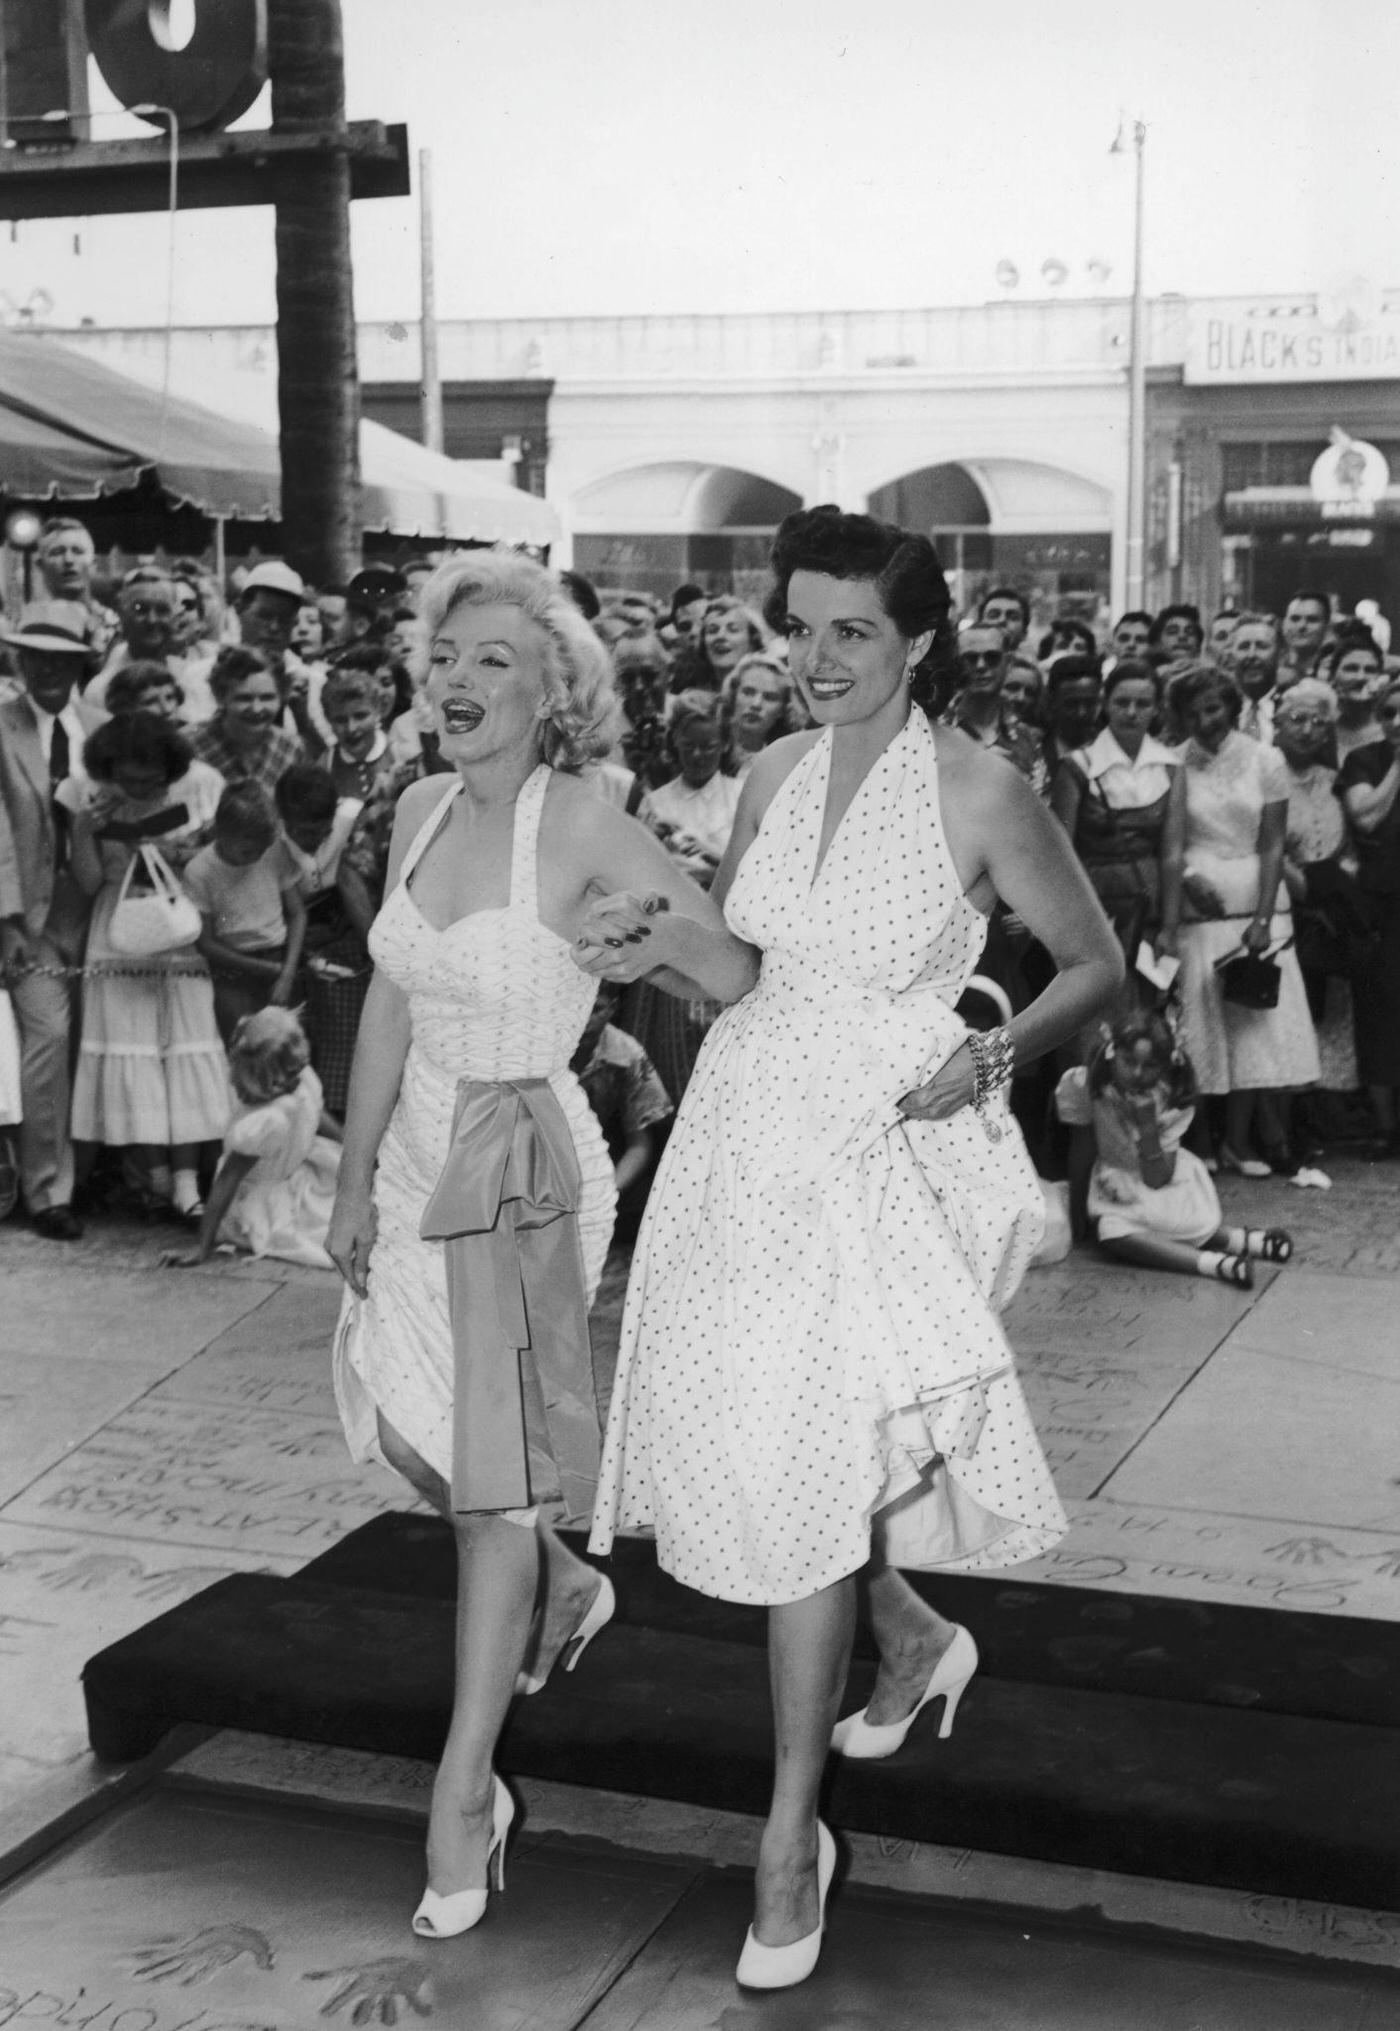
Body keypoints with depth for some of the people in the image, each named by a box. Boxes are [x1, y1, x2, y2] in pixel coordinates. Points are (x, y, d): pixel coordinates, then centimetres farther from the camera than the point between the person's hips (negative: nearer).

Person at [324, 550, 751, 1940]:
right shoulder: (420, 811, 4)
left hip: (526, 1158, -7)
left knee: (494, 1471, 0)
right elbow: (390, 1002, 9)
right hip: (417, 1150, 7)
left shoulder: (589, 833, -15)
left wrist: (666, 938, -31)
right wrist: (355, 1177, 10)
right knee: (403, 1420, 16)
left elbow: (744, 981, -13)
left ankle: (466, 1789, 11)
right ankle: (563, 1587, 45)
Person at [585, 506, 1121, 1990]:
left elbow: (1097, 965, 0)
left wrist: (996, 1054, -15)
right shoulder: (775, 775, 5)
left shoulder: (979, 794, -9)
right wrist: (649, 953, -3)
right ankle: (913, 1638, 43)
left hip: (878, 1156, -5)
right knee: (756, 1444, 12)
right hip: (747, 1133, 6)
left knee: (808, 1469, -8)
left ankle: (792, 1829, 7)